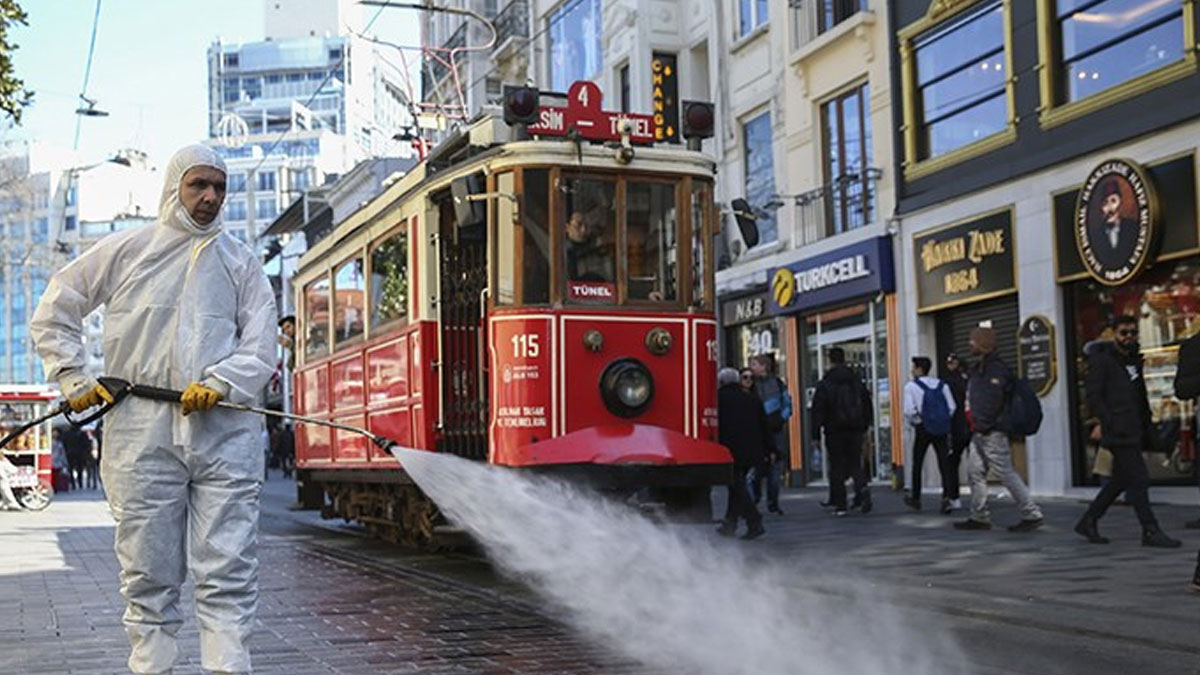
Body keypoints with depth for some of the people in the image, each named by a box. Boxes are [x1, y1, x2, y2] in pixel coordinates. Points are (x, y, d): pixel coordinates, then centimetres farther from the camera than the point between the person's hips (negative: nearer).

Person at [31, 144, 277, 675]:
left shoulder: (241, 262, 12)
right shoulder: (124, 251, 10)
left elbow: (260, 347, 5)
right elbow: (54, 311, 17)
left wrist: (220, 382, -13)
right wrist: (73, 378, 6)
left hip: (224, 434, 0)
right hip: (142, 434, 0)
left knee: (228, 574, -4)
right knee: (149, 575, 6)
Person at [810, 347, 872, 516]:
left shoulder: (824, 384, -6)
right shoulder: (857, 380, 7)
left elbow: (818, 410, -8)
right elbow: (867, 404, 10)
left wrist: (816, 434, -5)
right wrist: (865, 426, 15)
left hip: (834, 431, -3)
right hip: (855, 430, 3)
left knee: (837, 467, 4)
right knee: (855, 463, 11)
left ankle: (839, 504, 4)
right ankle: (862, 486, -18)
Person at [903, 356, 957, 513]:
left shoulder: (911, 386, -4)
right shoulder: (942, 385, 9)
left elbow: (909, 411, -13)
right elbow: (952, 407, 5)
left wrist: (912, 422, 6)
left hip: (923, 429, -3)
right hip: (942, 430, 3)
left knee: (917, 464, 12)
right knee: (944, 464, 0)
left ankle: (915, 499, 22)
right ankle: (946, 497, -16)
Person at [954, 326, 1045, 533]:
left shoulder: (996, 368, -14)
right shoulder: (979, 368, 17)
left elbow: (993, 400, -22)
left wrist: (982, 424, -19)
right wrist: (974, 424, 15)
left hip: (992, 431, -10)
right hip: (979, 432, 10)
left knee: (1006, 473, -8)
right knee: (975, 471, 10)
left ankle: (1032, 514, -3)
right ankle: (979, 516, 15)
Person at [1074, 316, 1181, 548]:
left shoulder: (1134, 359, 18)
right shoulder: (1101, 359, -7)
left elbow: (1141, 396, 21)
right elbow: (1093, 396, -13)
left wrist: (1147, 428, 14)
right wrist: (1108, 423, -20)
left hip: (1134, 431, 9)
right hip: (1118, 432, -9)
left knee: (1121, 480, 11)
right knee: (1139, 480, -9)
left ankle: (1087, 522, 20)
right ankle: (1150, 531, -4)